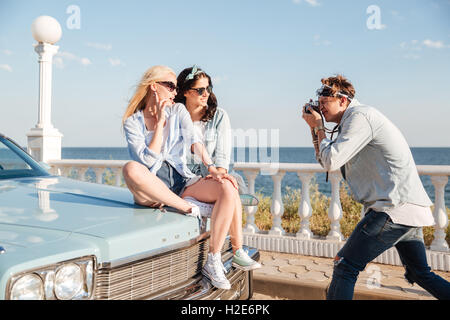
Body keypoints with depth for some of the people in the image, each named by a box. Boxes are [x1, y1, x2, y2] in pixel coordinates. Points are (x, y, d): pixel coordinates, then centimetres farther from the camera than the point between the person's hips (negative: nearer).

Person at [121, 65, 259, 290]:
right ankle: (190, 208, -23)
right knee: (131, 169, -36)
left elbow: (194, 143, -6)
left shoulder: (178, 111, 10)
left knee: (227, 188, -25)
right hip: (152, 190, -2)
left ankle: (213, 263, -20)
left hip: (182, 181, 3)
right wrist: (160, 122, -9)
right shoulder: (132, 122, 2)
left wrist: (212, 169, -22)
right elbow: (148, 160, -11)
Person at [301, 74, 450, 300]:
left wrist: (319, 127, -3)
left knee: (345, 266, -6)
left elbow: (331, 161, -18)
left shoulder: (359, 116, -10)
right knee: (421, 274, 22)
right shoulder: (352, 121, 21)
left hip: (395, 209, -11)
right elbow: (325, 161, 25)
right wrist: (314, 128, 15)